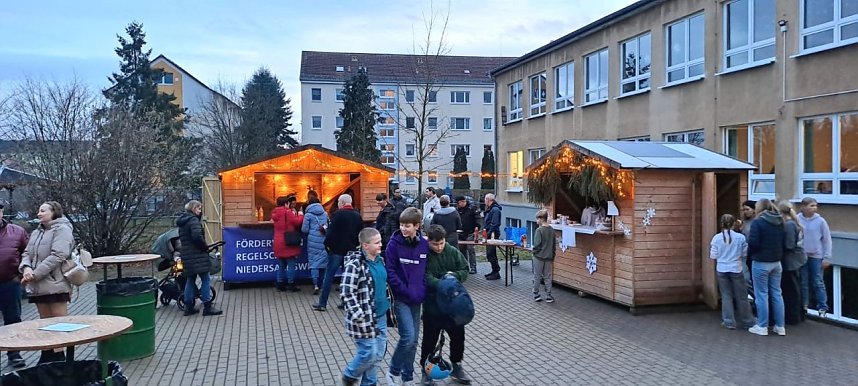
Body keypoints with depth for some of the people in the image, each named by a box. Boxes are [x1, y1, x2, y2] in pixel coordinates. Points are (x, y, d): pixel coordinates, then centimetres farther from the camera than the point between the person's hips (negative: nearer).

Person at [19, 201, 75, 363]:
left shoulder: (62, 229, -8)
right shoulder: (36, 232, 18)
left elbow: (57, 256, -19)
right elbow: (27, 253, 15)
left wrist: (35, 274, -19)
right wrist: (26, 268, -9)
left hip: (55, 284, -8)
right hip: (37, 285, 8)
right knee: (44, 320, 15)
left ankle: (59, 354, 3)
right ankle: (47, 353, 23)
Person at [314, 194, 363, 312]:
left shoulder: (338, 214, -12)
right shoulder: (357, 215, 6)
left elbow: (331, 231, -16)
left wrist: (327, 244, -4)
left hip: (337, 249, -5)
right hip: (351, 250, 5)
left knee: (329, 276, 1)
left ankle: (322, 303, 4)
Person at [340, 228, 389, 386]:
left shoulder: (380, 260, 7)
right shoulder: (355, 264, -19)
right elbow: (346, 292, -21)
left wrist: (388, 304, 18)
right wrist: (359, 315, -21)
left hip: (381, 316, 8)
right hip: (365, 319, -8)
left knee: (378, 354, 12)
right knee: (368, 353, -2)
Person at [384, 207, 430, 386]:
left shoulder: (424, 244, 1)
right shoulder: (394, 244, -10)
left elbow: (425, 270, 9)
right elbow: (390, 271, -12)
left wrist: (422, 291, -4)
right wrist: (405, 291, -15)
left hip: (416, 299, 4)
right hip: (400, 298, -4)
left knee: (413, 340, 10)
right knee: (408, 336, -13)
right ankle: (393, 371, 9)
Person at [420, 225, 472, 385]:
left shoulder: (453, 251, -3)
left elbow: (465, 270, 3)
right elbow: (427, 278, -24)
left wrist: (454, 275, -17)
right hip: (432, 303, -4)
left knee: (458, 335, 14)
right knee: (430, 338, 8)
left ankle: (456, 366, 33)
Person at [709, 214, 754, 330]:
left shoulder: (716, 238, -7)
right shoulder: (740, 237, -10)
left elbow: (713, 256, -5)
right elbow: (745, 254, -4)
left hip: (722, 270, 1)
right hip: (736, 269, -1)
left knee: (726, 296, 9)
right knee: (741, 296, 10)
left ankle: (729, 322, 10)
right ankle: (747, 322, 20)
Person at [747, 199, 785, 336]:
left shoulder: (757, 223, -14)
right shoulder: (780, 222, 7)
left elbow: (753, 243, -17)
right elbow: (784, 241, 10)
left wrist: (749, 253, 0)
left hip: (761, 263, -6)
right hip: (776, 262, 6)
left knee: (761, 294, 1)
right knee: (776, 293, 12)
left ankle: (762, 326, 6)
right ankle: (780, 326, 16)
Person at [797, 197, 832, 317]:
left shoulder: (820, 221, -6)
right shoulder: (797, 220, -6)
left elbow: (827, 240, -1)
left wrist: (826, 257, -2)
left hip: (816, 256, -1)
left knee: (818, 283, 4)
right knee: (803, 282, 10)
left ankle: (822, 308, 10)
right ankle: (803, 306, 21)